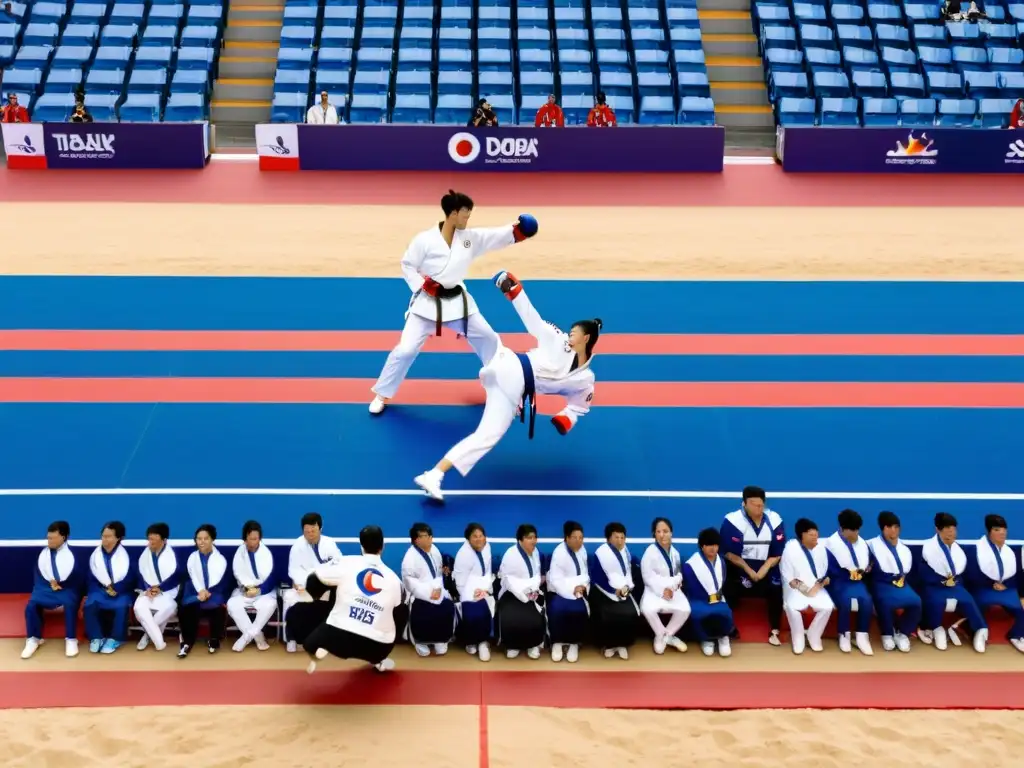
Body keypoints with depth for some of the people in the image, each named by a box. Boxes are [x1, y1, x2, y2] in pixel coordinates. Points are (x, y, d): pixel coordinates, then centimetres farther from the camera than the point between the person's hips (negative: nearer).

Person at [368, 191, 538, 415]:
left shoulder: (471, 237, -2)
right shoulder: (425, 239, -17)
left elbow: (500, 235, -3)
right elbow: (407, 266, -9)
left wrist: (518, 229, -21)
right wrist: (423, 285, -22)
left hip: (458, 301, 5)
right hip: (428, 303, -5)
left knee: (488, 339, 15)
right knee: (406, 349, -8)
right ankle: (382, 395, 9)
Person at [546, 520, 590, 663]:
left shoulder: (582, 550, 2)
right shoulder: (559, 553, -15)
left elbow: (584, 573, 4)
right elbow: (555, 580, -19)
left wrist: (582, 585, -16)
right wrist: (572, 589, -27)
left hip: (577, 589, 4)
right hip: (560, 590, -4)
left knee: (579, 609, -25)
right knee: (557, 609, -31)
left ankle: (574, 643, -6)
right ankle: (557, 642, -9)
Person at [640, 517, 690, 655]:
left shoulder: (675, 552, 8)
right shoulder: (650, 552, -9)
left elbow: (679, 573, 10)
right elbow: (648, 577, -11)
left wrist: (671, 587, -10)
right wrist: (662, 590, -19)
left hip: (672, 589, 4)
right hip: (654, 590, -4)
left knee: (685, 609, -24)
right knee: (648, 609, -35)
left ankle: (664, 636, -1)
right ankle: (662, 635, -6)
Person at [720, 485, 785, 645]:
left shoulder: (774, 520, -4)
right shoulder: (733, 521, -14)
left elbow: (777, 553, 0)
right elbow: (729, 553, -12)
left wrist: (764, 569, -16)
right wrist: (749, 571, -19)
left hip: (765, 566, 2)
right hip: (738, 565, -2)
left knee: (776, 589, -20)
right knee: (729, 590, -25)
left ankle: (774, 632, -8)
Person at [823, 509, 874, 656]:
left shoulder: (862, 543, 13)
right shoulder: (831, 544, -4)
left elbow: (870, 563, 16)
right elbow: (831, 569, -11)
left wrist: (867, 569, -6)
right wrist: (850, 573, -16)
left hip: (857, 581, 4)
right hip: (839, 581, -4)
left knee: (866, 599, -27)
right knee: (845, 600, -33)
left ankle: (862, 636, -18)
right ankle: (844, 635, -13)